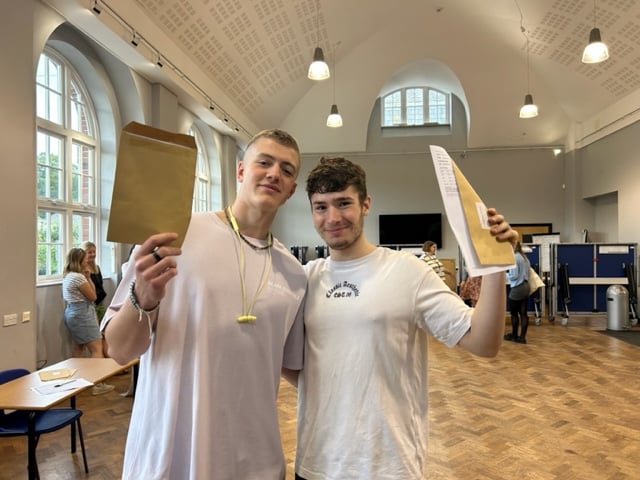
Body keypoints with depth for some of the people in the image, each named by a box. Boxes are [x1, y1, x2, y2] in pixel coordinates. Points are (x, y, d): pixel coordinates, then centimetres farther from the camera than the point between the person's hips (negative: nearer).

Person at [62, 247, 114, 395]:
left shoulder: (68, 276, 12)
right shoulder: (78, 277, -18)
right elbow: (93, 296, -10)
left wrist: (86, 277, 5)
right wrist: (88, 277, -7)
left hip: (71, 313, 11)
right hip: (82, 314, -11)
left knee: (79, 347, 18)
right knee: (97, 349, -8)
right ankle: (97, 384, -9)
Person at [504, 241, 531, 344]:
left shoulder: (514, 258, -14)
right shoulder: (525, 257, 12)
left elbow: (514, 275, -18)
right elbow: (526, 273, 14)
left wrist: (505, 274, 1)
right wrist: (509, 271, 14)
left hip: (517, 288, -8)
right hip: (525, 287, 8)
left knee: (514, 313, 7)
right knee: (523, 313, 7)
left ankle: (514, 335, 18)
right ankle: (522, 337, 10)